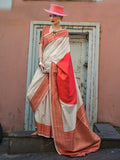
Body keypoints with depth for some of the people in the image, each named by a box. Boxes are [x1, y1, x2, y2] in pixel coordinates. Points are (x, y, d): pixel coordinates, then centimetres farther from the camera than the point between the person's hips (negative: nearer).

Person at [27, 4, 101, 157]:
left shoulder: (64, 33, 2)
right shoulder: (45, 29, 16)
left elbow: (59, 53, -6)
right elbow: (41, 46, 9)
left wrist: (49, 65, -15)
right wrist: (41, 63, -5)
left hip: (56, 69, -5)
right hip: (44, 67, 5)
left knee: (56, 97, -5)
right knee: (40, 95, 2)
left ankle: (61, 131, 7)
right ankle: (43, 128, 14)